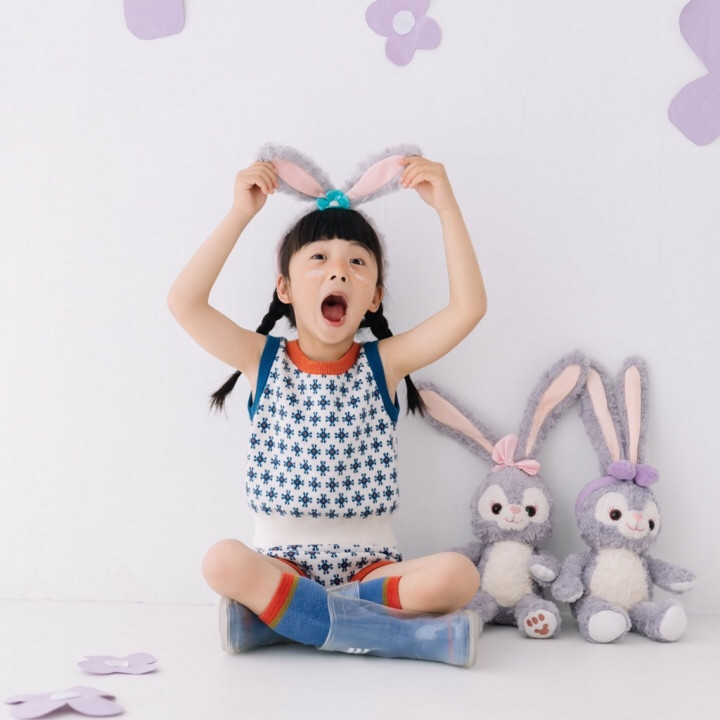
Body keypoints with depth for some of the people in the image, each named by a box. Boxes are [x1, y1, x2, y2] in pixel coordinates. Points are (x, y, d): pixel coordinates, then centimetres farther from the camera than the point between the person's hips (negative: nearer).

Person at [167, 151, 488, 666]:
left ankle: (272, 613, -20)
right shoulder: (264, 359, 1)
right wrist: (240, 214, -14)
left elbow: (469, 306, -11)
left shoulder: (384, 363, 1)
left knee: (457, 575, -28)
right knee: (223, 561, -34)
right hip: (282, 560, -1)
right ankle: (415, 634, -27)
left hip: (369, 563, 1)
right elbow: (184, 302, -13)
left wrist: (446, 206, -13)